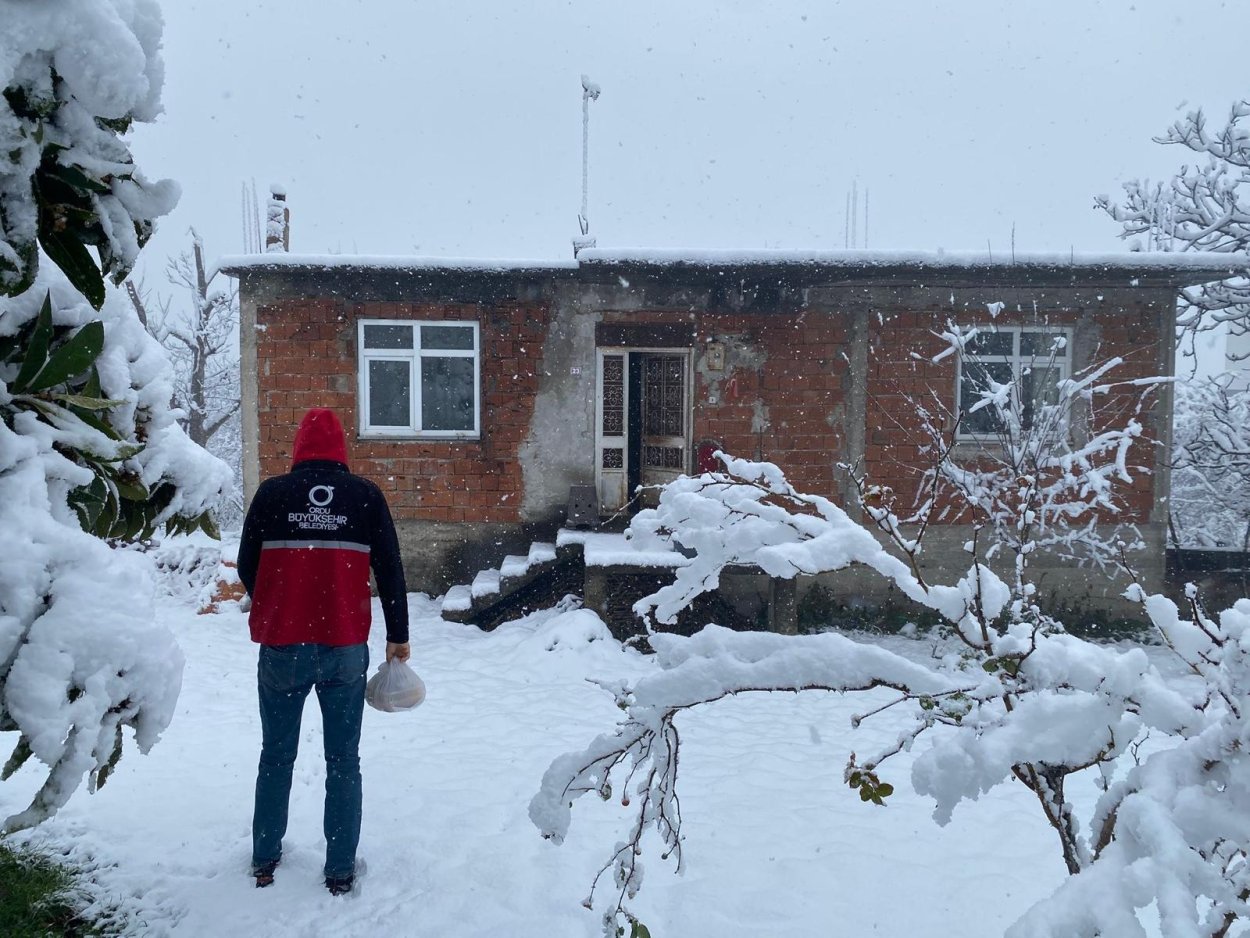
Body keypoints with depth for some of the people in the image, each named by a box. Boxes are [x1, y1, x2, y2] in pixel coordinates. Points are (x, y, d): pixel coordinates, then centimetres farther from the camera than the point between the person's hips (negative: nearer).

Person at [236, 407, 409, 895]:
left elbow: (246, 567, 6)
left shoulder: (271, 493, -1)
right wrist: (398, 635, 11)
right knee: (343, 760, 11)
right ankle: (341, 869, 17)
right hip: (346, 650, 0)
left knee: (277, 755, 18)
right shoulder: (366, 495, -1)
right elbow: (390, 571, 1)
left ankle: (265, 860, 30)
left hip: (281, 648, 1)